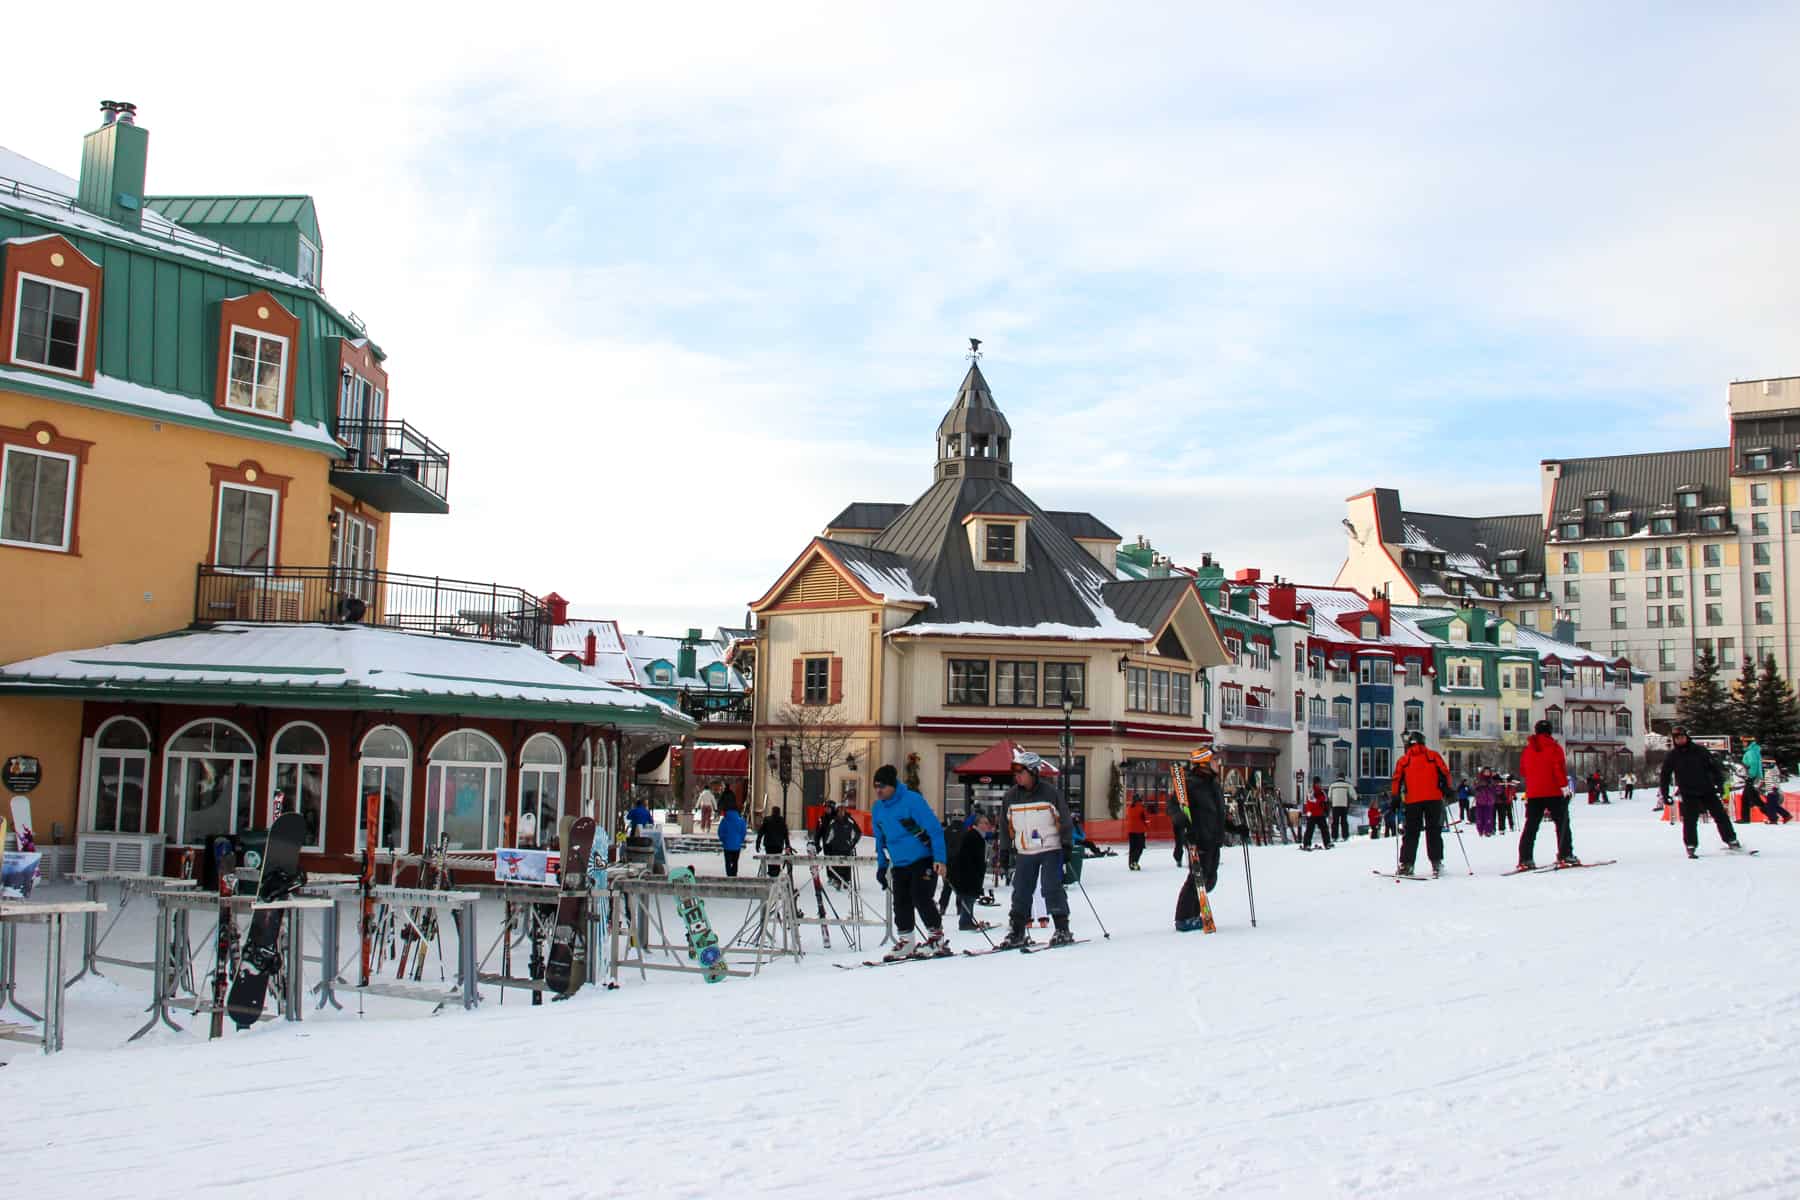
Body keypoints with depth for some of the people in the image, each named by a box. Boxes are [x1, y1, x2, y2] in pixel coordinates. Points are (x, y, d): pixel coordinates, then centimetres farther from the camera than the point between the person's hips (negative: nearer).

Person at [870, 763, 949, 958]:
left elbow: (935, 829, -16)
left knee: (920, 898, -13)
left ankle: (938, 939, -1)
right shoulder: (877, 809, 6)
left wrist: (940, 859, -21)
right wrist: (881, 865, 17)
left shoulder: (912, 800, -16)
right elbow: (880, 840, 20)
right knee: (901, 904, 4)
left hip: (924, 860, -7)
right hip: (899, 865, 7)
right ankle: (905, 942, 14)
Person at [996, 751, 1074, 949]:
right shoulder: (1011, 797, 5)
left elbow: (1064, 819, -4)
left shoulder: (1051, 792, -8)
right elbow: (1006, 825, 15)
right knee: (1021, 892, 4)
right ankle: (1016, 932, 10)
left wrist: (1066, 844, -7)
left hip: (1051, 849, -4)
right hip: (1024, 852, 4)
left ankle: (1063, 930, -2)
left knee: (1052, 888, -9)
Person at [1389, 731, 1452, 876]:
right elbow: (1445, 773, 1)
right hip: (1433, 798, 0)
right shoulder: (1433, 756, 11)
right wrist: (1447, 790, 4)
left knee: (1411, 833, 6)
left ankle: (1406, 864, -1)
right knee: (1434, 831, 5)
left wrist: (1396, 798, 7)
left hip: (1413, 800, 1)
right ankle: (1436, 863, -4)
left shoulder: (1403, 760, 13)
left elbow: (1397, 780, 6)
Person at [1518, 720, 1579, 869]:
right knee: (1562, 823, 3)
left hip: (1533, 794, 4)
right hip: (1553, 792, -4)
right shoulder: (1554, 748, -5)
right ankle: (1565, 855, -5)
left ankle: (1525, 859, -1)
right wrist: (1565, 786, -13)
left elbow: (1523, 769, 17)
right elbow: (1559, 768, -14)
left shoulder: (1527, 750, 10)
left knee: (1531, 826, 5)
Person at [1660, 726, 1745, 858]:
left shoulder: (1699, 750, 2)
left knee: (1721, 816, 1)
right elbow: (1665, 775, 7)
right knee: (1690, 820, -8)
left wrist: (1719, 782, -2)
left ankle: (1732, 841, 12)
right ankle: (1691, 847, 2)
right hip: (1688, 794, -1)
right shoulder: (1672, 756, 2)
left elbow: (1713, 766, 7)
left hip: (1707, 790, 1)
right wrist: (1665, 794, 3)